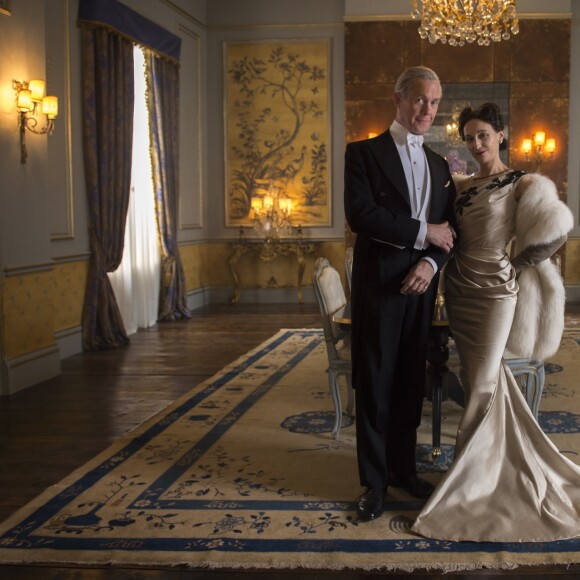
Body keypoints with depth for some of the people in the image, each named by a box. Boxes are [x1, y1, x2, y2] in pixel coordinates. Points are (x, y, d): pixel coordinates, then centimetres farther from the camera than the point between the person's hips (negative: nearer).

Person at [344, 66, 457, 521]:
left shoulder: (439, 166, 14)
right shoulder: (364, 153, -3)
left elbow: (449, 229, 11)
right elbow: (360, 215, -17)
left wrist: (431, 262, -10)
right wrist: (423, 231, -14)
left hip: (420, 286, 5)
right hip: (377, 286, -5)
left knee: (411, 384, 12)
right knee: (375, 387, 2)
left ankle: (403, 469, 27)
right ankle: (374, 482, 14)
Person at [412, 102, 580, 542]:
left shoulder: (522, 185, -6)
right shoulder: (462, 185, 10)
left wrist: (515, 259, -6)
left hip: (494, 289, -6)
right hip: (460, 289, 6)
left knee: (483, 384, -5)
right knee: (481, 379, 12)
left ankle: (471, 478, 6)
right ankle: (497, 466, 26)